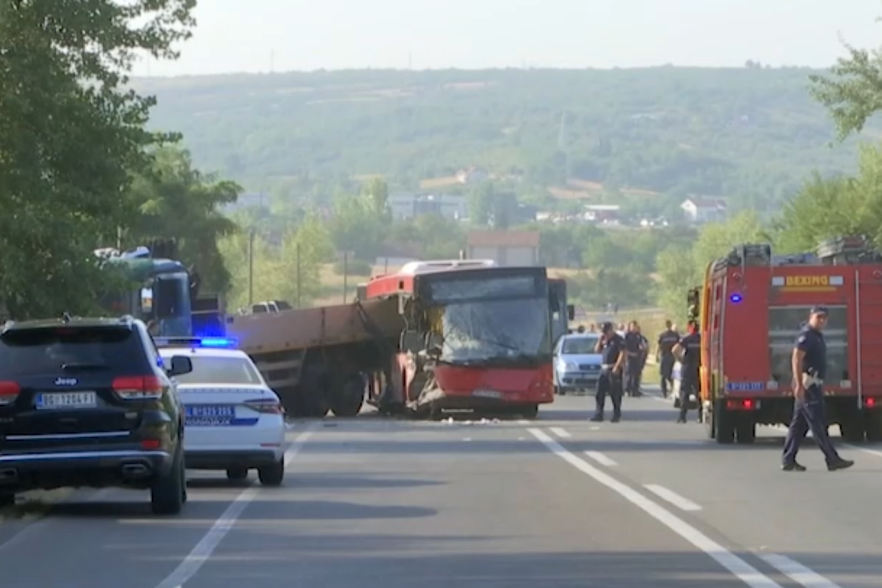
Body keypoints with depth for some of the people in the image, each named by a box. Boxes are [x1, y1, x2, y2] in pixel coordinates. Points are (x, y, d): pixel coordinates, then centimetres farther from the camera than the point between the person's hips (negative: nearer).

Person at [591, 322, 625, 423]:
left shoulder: (618, 340, -6)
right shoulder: (604, 340, 17)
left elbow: (622, 354, -13)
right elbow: (597, 350, 18)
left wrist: (617, 367, -20)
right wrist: (600, 340, 4)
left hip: (614, 370, -8)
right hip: (604, 369, 8)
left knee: (615, 393, -4)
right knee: (600, 392, 4)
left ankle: (617, 414, 2)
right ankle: (598, 414, 8)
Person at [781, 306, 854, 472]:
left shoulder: (817, 336, 18)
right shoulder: (806, 335, -13)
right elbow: (796, 359, -22)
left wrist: (820, 387, 24)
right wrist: (799, 385, -27)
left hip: (812, 385, 10)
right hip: (808, 384, -10)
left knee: (799, 424, 8)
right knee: (818, 422, -8)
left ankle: (788, 460, 8)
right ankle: (832, 459, -9)